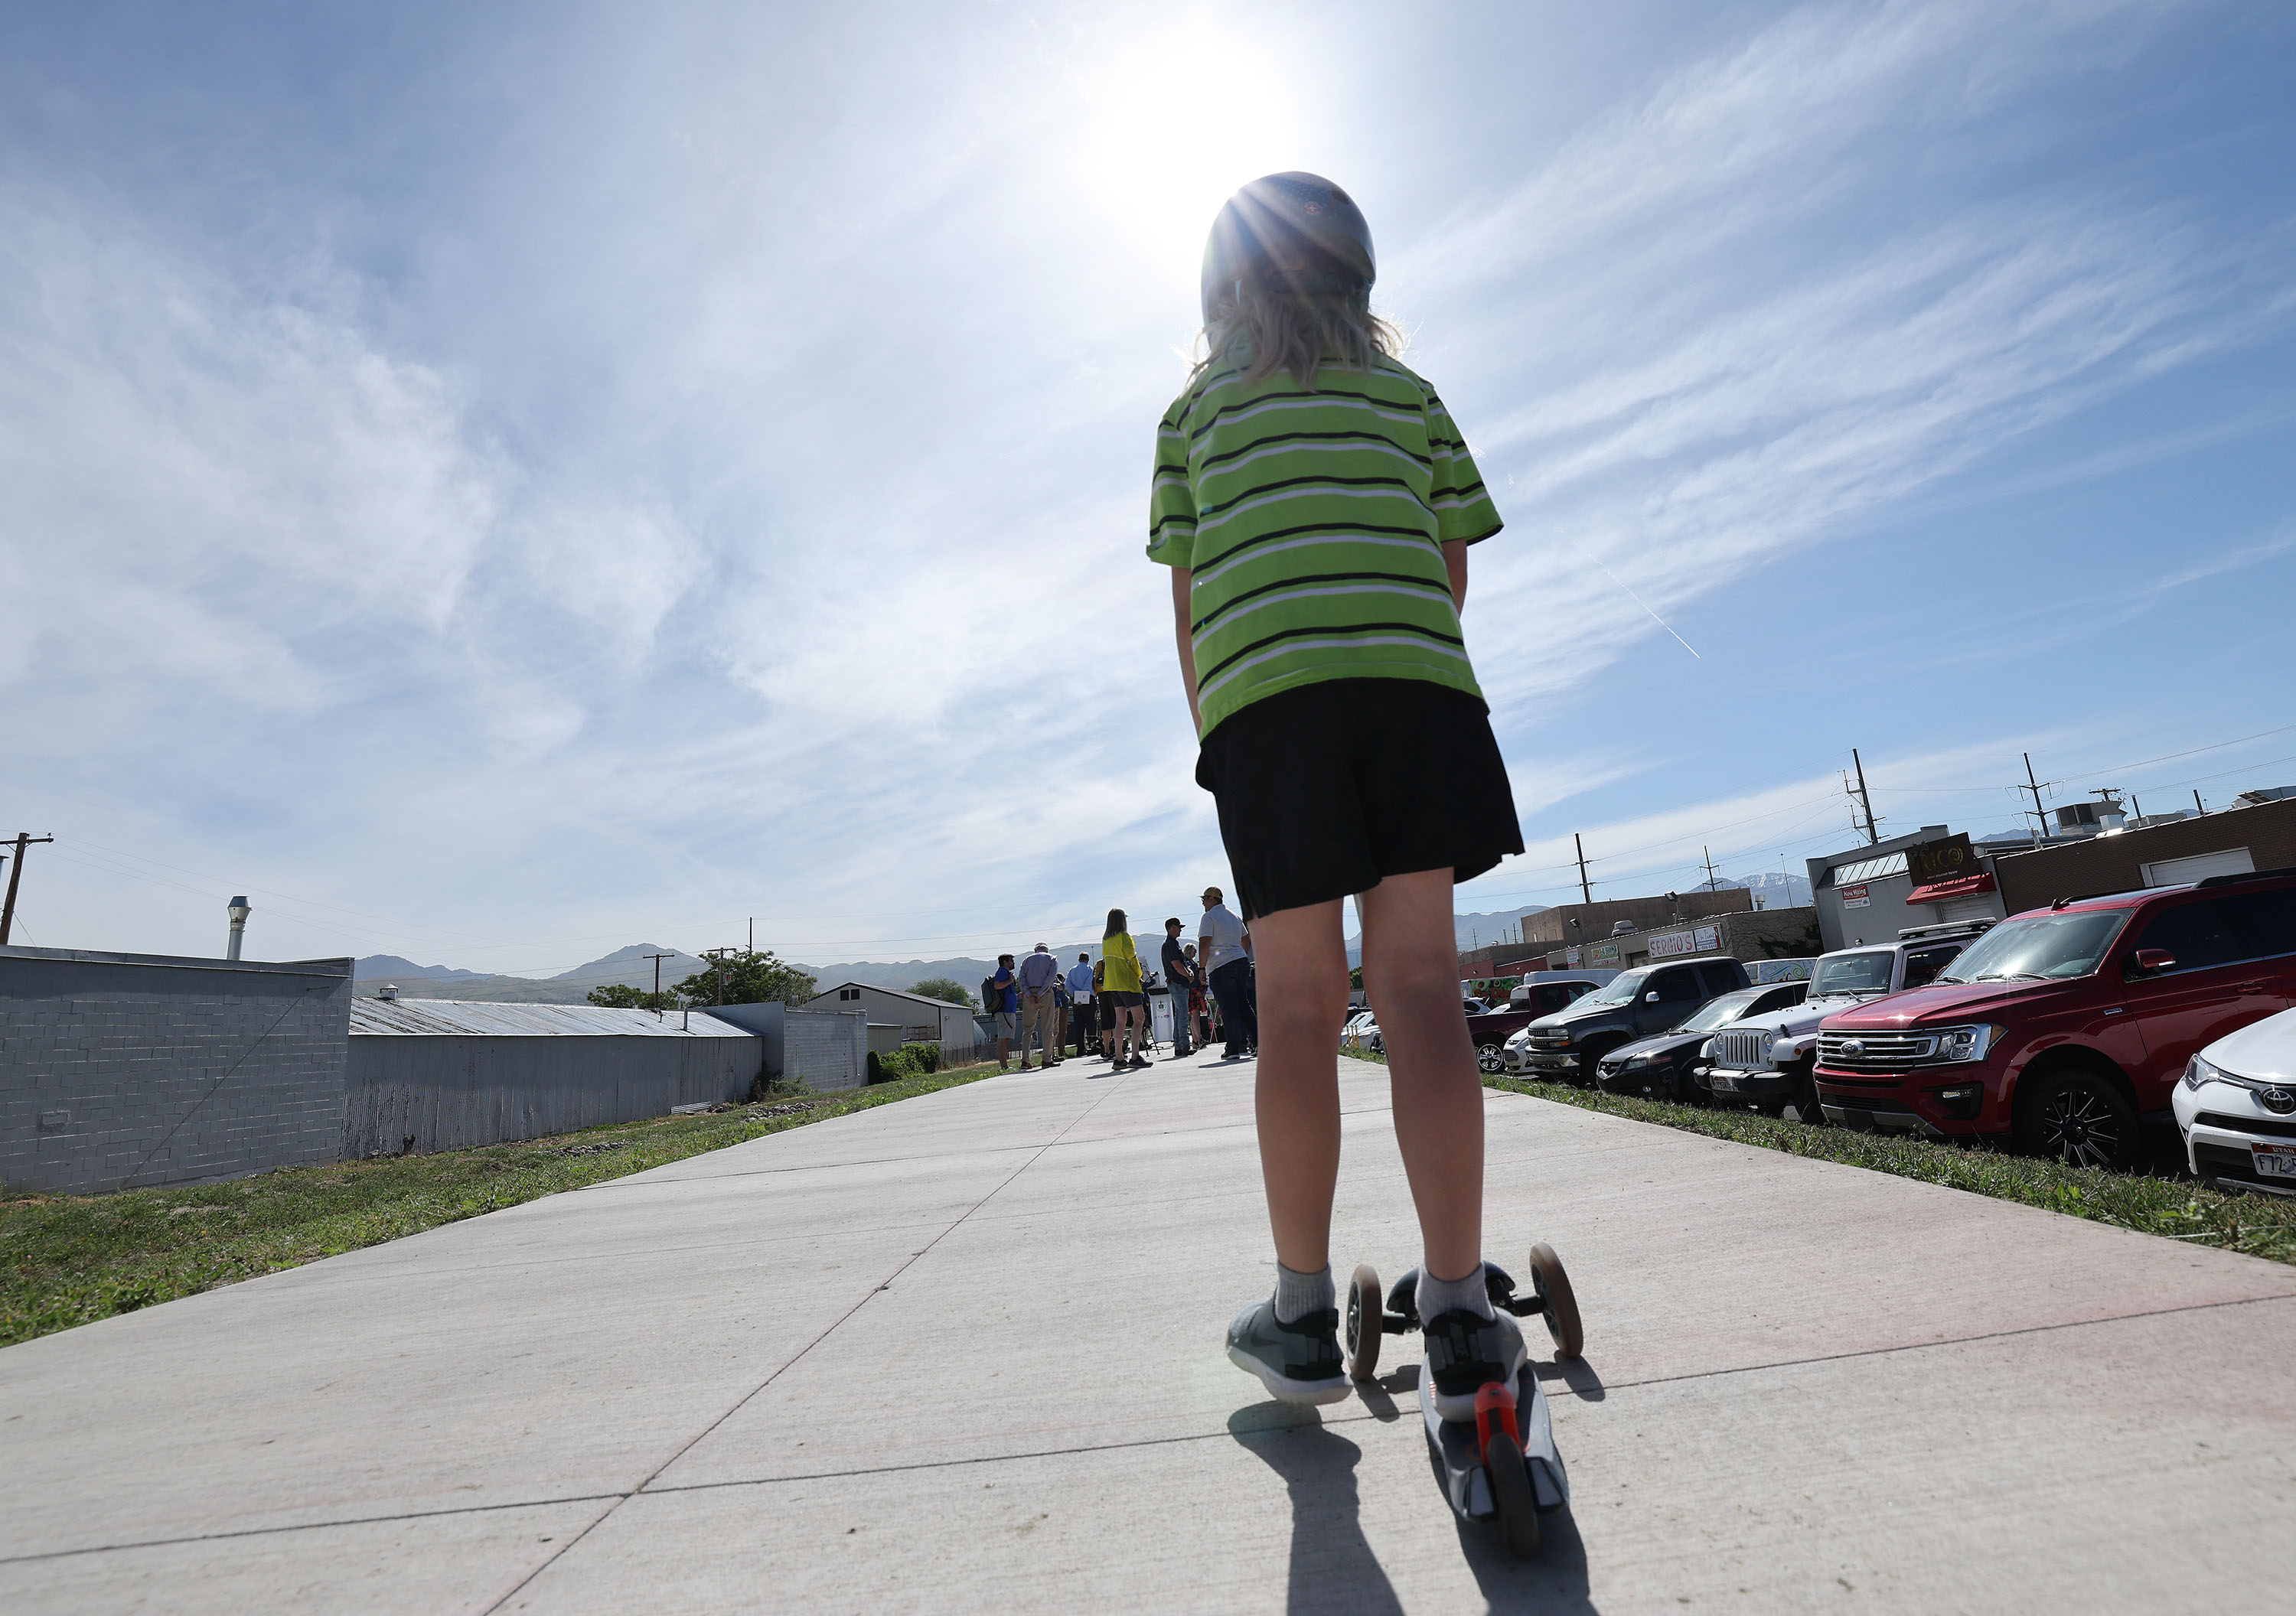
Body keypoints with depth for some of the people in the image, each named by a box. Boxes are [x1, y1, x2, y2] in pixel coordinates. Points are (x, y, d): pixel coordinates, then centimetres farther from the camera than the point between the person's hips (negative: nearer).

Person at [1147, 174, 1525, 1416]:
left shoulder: (1195, 406, 20)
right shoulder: (1405, 392, 23)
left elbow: (1186, 601, 13)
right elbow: (1454, 560, 18)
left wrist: (1211, 740, 18)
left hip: (1261, 687, -1)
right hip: (1412, 671, 1)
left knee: (1297, 1000, 0)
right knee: (1417, 984, -4)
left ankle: (1304, 1316, 8)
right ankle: (1458, 1318, -3)